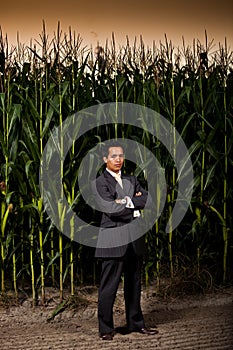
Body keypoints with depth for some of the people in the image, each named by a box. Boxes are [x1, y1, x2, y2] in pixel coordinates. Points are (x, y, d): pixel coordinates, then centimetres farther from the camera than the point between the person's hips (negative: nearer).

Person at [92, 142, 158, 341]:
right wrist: (135, 210, -6)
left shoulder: (131, 180, 17)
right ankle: (106, 328, 6)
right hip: (113, 239, -6)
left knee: (134, 283, 13)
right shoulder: (101, 182, -2)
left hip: (134, 238, 6)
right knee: (109, 285, -3)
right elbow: (111, 208, -15)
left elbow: (146, 199, 3)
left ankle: (136, 323, 25)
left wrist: (128, 201, -10)